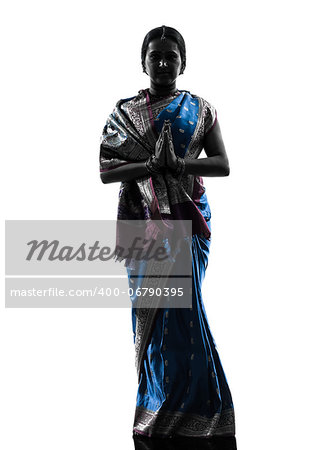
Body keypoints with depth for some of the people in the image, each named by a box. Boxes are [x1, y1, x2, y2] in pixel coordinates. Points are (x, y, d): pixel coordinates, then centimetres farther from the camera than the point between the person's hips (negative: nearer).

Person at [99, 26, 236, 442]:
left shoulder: (200, 109, 9)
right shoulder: (124, 111, 7)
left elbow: (222, 164, 2)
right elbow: (105, 171, 0)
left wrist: (179, 163, -15)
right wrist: (152, 164, -16)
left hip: (189, 218, 0)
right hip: (143, 220, 0)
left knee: (182, 305, -5)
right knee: (150, 305, 1)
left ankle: (187, 402, 8)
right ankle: (156, 398, 14)